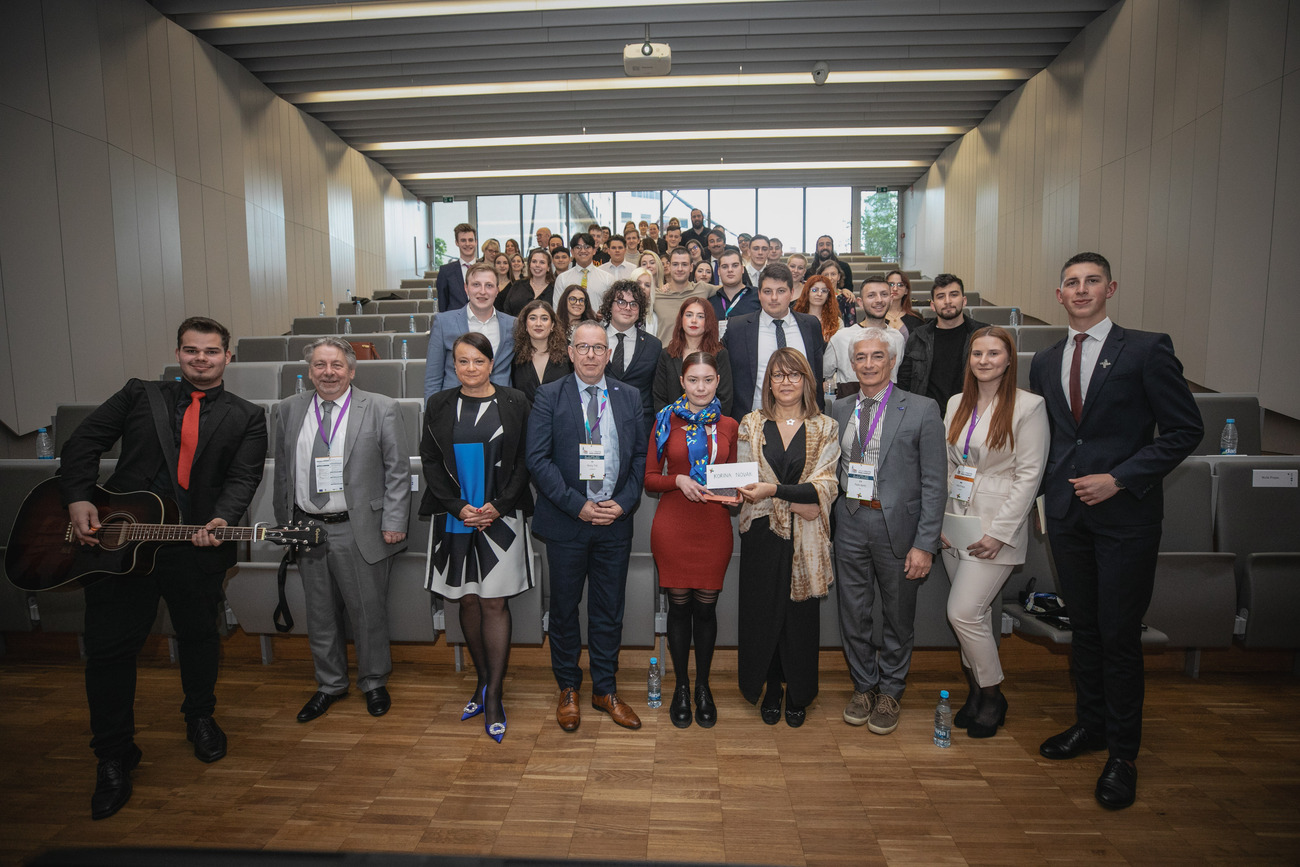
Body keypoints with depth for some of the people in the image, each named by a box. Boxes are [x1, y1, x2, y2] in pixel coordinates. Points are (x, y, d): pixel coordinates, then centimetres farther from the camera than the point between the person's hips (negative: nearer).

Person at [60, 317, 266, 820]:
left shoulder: (246, 417, 6)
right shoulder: (140, 395, 10)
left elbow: (243, 478, -5)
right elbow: (84, 442, 7)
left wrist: (222, 520, -23)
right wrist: (78, 499, -8)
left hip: (198, 547, 0)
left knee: (199, 637, 15)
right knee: (109, 647, 4)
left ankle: (199, 718, 40)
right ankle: (114, 757, 21)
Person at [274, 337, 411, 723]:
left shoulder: (381, 409, -6)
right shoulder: (290, 410, 7)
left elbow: (398, 472, -6)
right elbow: (283, 471, 13)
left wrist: (393, 524, -10)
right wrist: (285, 522, 9)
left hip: (360, 531, -4)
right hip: (307, 528, 4)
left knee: (368, 612, 8)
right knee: (320, 613, 16)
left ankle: (374, 683, 29)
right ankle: (330, 684, 35)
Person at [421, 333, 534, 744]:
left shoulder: (514, 403, 1)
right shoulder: (438, 405, 6)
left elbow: (523, 461, 0)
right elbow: (430, 461, 4)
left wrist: (498, 506, -11)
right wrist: (459, 507, -7)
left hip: (501, 519, -2)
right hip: (454, 519, 3)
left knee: (494, 603, -2)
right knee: (468, 601, 11)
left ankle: (494, 697, 7)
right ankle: (482, 681, 28)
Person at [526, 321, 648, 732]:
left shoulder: (629, 398, 8)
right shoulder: (548, 397, -1)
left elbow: (640, 456, 6)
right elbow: (538, 459, -8)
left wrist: (623, 503, -8)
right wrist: (577, 505, -15)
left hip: (616, 520, 2)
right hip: (566, 521, -2)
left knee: (609, 610, 11)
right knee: (564, 608, 10)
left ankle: (606, 689, 27)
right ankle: (568, 690, 28)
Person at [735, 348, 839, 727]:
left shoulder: (825, 429, 2)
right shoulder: (751, 424, 5)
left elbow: (824, 488, -8)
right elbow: (744, 481, -1)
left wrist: (774, 490, -23)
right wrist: (799, 496, -13)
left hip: (806, 538, -1)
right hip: (762, 534, 1)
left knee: (801, 613, 6)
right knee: (763, 610, 6)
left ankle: (798, 694, 26)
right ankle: (771, 688, 26)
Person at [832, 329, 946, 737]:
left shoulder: (922, 410, -6)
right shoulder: (838, 410, 7)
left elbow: (933, 483, -8)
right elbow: (833, 470, 10)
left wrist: (925, 544, -12)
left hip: (898, 525, -3)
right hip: (850, 523, 3)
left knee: (898, 617, 12)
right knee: (854, 615, 13)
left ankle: (889, 692, 32)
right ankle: (863, 686, 34)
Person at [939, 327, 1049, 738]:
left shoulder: (1028, 406, -8)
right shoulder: (957, 403, 10)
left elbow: (1029, 474, -10)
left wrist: (999, 532, -14)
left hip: (998, 524, -5)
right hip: (956, 521, 5)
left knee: (963, 611, -9)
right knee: (979, 612, 12)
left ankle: (992, 695, 13)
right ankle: (976, 691, 27)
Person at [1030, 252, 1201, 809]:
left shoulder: (1147, 350, -6)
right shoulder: (1045, 362, 10)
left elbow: (1185, 430, -8)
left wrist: (1119, 479, -15)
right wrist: (1051, 491, 8)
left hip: (1126, 514, -5)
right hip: (1066, 512, 5)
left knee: (1120, 634, 1)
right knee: (1083, 626, 15)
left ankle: (1122, 754, 17)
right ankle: (1090, 724, 32)